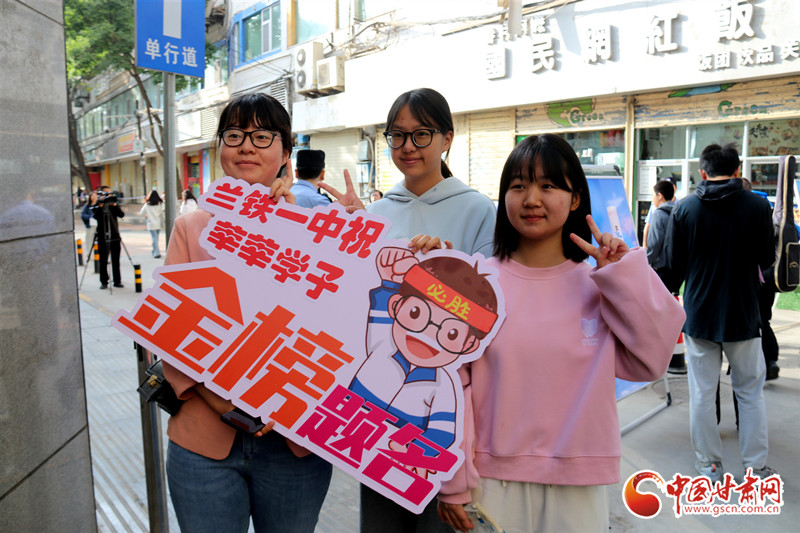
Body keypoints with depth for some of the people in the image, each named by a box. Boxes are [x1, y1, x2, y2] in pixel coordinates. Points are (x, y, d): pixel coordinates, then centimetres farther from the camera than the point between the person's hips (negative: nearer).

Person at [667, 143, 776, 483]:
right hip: (744, 313, 0)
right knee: (750, 392, 13)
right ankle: (756, 467, 20)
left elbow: (675, 263, 0)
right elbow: (767, 259, 4)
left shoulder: (684, 208, -6)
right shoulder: (758, 206, -7)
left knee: (702, 393, 9)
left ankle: (709, 465, 19)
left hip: (699, 312, 0)